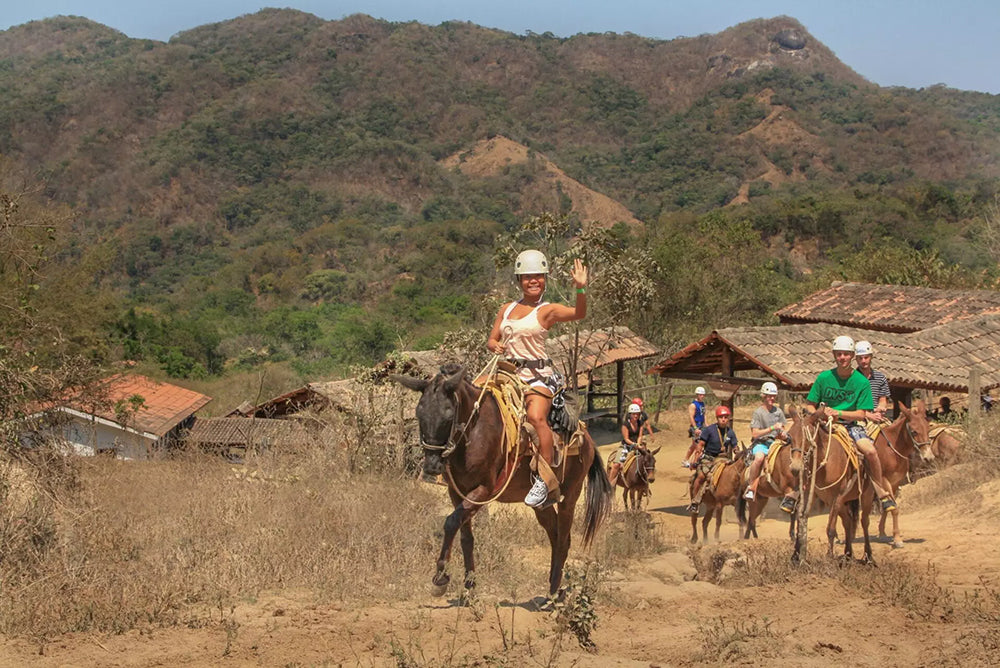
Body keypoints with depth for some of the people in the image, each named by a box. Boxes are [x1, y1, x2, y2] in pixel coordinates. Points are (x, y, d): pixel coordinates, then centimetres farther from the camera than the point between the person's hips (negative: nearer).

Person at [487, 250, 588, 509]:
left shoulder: (548, 311, 0)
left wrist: (581, 288, -34)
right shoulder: (507, 309, 16)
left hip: (538, 375, -6)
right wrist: (495, 345, -4)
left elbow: (578, 313, -18)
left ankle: (544, 479, -31)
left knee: (536, 416, -31)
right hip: (508, 372, 7)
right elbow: (491, 340, 20)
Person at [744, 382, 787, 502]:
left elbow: (782, 429, 23)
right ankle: (751, 487, -27)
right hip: (761, 443, -6)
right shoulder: (758, 412, -3)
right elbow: (755, 434, -10)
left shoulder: (778, 411, 14)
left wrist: (782, 434, -1)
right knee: (759, 457, -39)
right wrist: (772, 428, -16)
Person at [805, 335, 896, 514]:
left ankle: (883, 494, -10)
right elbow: (811, 406, 7)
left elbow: (861, 414, -6)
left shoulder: (862, 382, -3)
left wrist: (837, 413, -18)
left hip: (852, 425, -1)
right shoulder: (824, 378, 1)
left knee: (870, 451, -28)